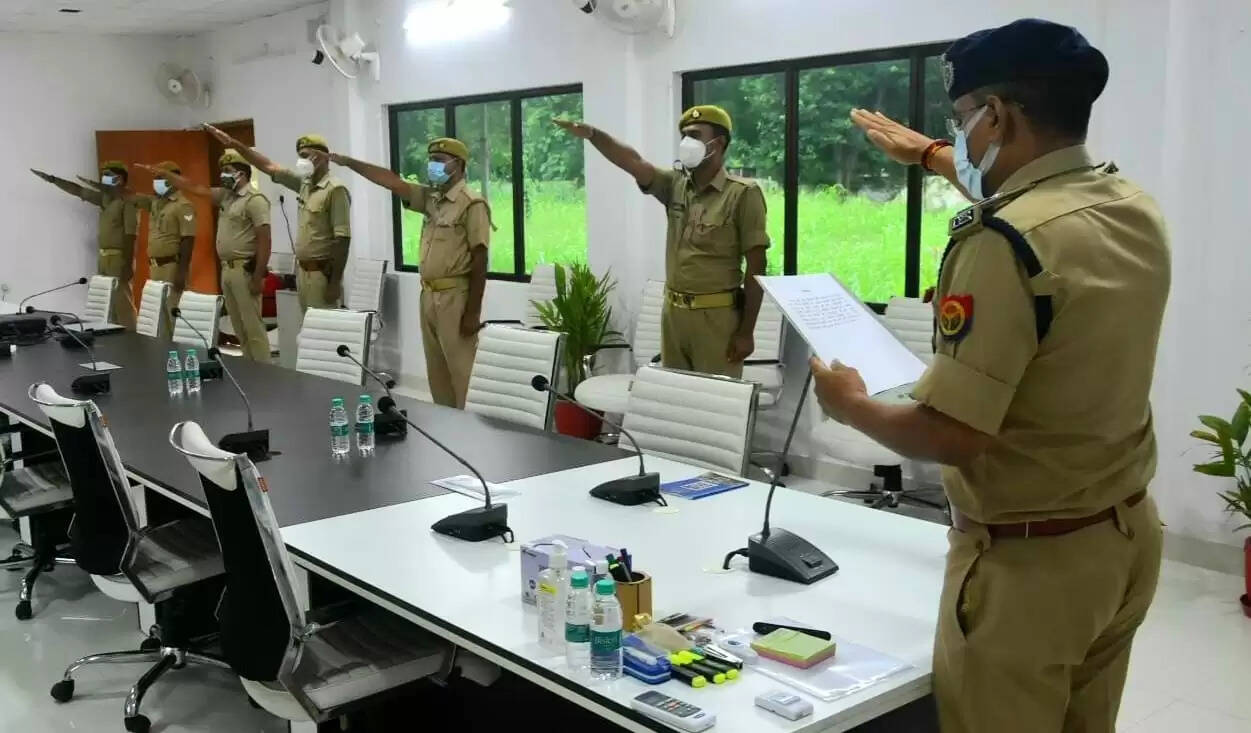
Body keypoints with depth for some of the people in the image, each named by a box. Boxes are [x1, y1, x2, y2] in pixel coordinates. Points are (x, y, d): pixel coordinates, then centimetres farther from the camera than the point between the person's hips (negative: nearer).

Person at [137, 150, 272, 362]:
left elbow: (264, 240, -17)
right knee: (239, 327, 10)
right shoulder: (225, 195, 16)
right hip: (227, 269, 9)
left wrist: (258, 276, -20)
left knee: (252, 326, -9)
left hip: (245, 270, -9)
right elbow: (194, 188, 23)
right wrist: (162, 173, 19)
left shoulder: (255, 200, -11)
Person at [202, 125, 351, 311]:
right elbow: (268, 166, 20)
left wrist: (336, 282, -21)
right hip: (303, 271, 9)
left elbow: (343, 238, -18)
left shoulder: (335, 190, -14)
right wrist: (235, 144, 16)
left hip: (323, 273, -9)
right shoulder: (304, 184, 11)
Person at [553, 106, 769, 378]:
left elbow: (756, 267, -10)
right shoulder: (675, 185, 7)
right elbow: (634, 163, -7)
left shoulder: (743, 194, -9)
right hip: (673, 312, 6)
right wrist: (592, 133, -25)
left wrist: (746, 332, -11)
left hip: (716, 316, -6)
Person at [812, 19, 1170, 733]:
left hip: (1030, 561, -8)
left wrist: (851, 406, -7)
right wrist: (927, 153, 38)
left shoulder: (1005, 241, -25)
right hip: (1127, 535, 8)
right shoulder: (1135, 206, 1)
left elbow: (949, 435, -27)